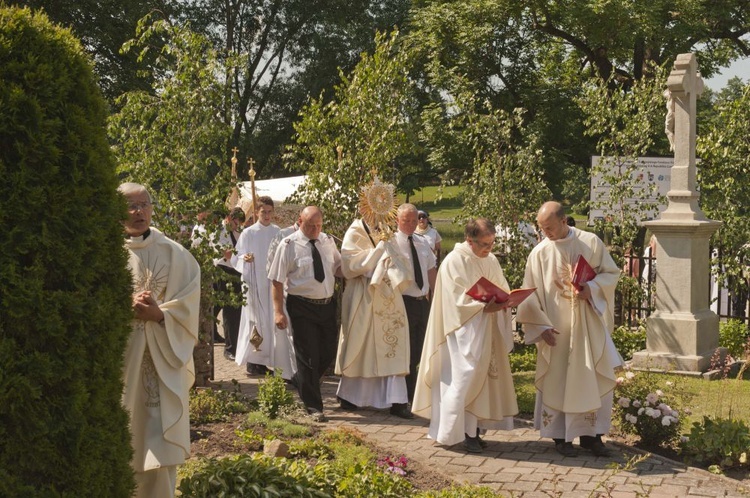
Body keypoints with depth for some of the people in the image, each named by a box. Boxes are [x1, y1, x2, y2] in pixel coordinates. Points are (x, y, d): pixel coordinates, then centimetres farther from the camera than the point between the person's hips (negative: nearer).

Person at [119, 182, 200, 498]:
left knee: (158, 439, -1)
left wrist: (157, 314, -16)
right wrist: (127, 308, -17)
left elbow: (187, 307, 1)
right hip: (117, 357, 0)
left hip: (161, 359, 0)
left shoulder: (174, 254, 5)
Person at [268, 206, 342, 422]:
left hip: (327, 304, 6)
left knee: (328, 352, 14)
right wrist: (278, 311, -15)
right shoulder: (289, 245, -9)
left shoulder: (328, 241, 7)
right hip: (302, 307, -5)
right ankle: (313, 406, 12)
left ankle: (302, 382, 41)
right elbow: (277, 280, -9)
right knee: (308, 356, 1)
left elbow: (338, 268, 16)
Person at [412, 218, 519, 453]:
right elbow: (457, 300, -15)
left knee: (485, 377, 7)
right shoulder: (454, 262, -11)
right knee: (466, 377, -9)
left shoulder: (491, 261, 10)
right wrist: (484, 307, -24)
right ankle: (466, 431, -2)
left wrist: (504, 301, -8)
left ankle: (474, 428, 13)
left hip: (489, 332, 7)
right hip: (464, 332, -7)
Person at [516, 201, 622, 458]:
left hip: (589, 325, 1)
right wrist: (541, 326, -9)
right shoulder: (539, 253, -2)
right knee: (557, 379, 3)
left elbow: (611, 273, 4)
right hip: (557, 328, -1)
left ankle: (590, 434, 15)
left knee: (596, 378, 3)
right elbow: (531, 294, 0)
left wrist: (591, 288, -15)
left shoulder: (591, 242, -1)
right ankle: (560, 436, 15)